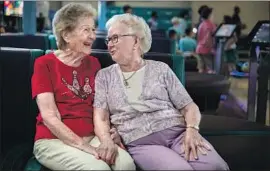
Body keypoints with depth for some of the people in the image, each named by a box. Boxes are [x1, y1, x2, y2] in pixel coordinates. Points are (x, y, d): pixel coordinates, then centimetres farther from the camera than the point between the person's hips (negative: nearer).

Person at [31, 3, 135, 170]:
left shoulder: (93, 63, 11)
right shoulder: (45, 64, -4)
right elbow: (49, 116, -11)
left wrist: (110, 134, -8)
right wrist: (83, 146, -20)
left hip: (92, 137, 4)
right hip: (53, 140, -4)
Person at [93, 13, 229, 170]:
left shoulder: (160, 69, 16)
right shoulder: (104, 76, 16)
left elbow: (189, 106, 11)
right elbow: (101, 117, 4)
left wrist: (192, 130, -10)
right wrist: (107, 140, -18)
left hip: (178, 132, 2)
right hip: (140, 142, -1)